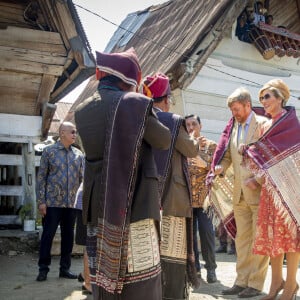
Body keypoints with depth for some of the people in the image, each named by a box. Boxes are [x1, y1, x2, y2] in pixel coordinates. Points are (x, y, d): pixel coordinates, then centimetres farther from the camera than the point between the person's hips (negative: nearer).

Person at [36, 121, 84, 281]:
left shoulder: (78, 154, 9)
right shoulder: (49, 151, 0)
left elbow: (83, 177, 8)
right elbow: (41, 177, -2)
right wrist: (41, 201, -8)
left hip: (72, 203, 4)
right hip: (53, 202, -4)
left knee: (68, 236, 9)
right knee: (48, 235, 1)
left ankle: (65, 268, 19)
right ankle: (43, 269, 11)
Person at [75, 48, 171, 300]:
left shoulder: (83, 110, 8)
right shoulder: (135, 103, -10)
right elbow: (164, 141, 0)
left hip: (98, 204, 6)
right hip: (133, 201, -6)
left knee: (103, 275, 13)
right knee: (141, 279, 1)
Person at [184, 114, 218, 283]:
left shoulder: (211, 145, 6)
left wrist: (204, 164, -17)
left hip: (205, 196, -2)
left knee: (206, 232, -5)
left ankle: (211, 267, 7)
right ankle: (194, 267, 15)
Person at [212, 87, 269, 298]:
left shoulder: (262, 124, -4)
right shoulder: (233, 127, 14)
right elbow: (227, 154, 15)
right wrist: (219, 168, -5)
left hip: (259, 191, -6)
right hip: (240, 193, 6)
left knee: (259, 239, 0)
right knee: (242, 239, 11)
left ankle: (256, 284, 7)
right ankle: (242, 281, 19)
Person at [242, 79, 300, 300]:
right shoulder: (268, 125, 18)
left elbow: (268, 147, -10)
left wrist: (250, 152, 1)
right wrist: (257, 177, 2)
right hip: (271, 183, 7)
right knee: (272, 230, 4)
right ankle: (277, 280, 12)